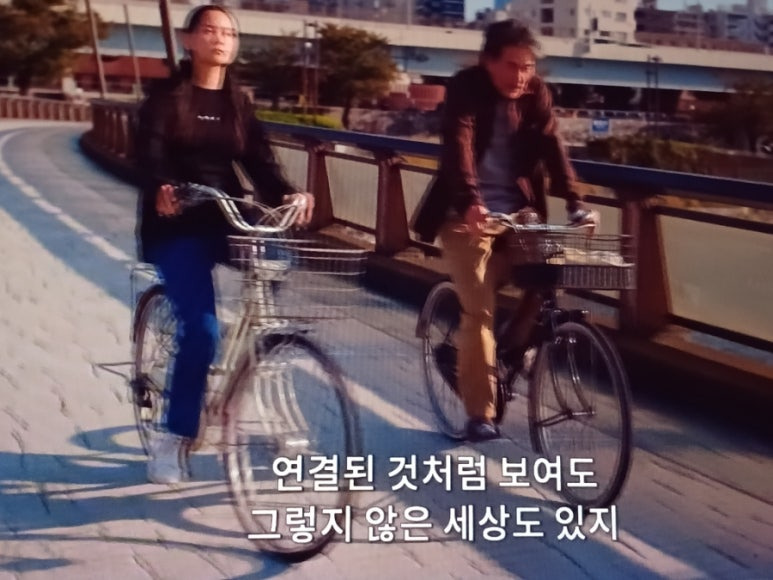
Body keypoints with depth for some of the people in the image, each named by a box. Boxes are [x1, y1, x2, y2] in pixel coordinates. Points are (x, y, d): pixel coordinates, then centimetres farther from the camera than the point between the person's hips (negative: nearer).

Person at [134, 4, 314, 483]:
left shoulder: (239, 102, 12)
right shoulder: (167, 96, 0)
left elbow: (259, 160, 0)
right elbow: (150, 151, -16)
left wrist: (288, 193, -20)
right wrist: (162, 188, -38)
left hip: (226, 220, 4)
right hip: (177, 225, -4)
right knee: (202, 329, -18)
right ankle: (173, 439, 0)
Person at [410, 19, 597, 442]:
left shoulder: (536, 93, 0)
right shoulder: (465, 89, -12)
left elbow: (552, 148, -8)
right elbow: (458, 146, -26)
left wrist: (574, 204, -20)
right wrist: (471, 202, -41)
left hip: (518, 210, 5)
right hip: (468, 212, -4)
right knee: (479, 309, -9)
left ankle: (513, 349, 15)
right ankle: (480, 414, 0)